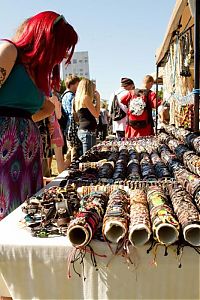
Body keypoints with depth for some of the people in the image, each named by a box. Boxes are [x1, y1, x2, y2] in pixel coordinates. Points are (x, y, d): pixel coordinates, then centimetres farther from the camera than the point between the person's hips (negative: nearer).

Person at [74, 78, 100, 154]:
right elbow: (96, 114, -9)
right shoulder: (86, 97, -9)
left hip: (81, 130, 10)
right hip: (88, 131, -10)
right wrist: (98, 99, 0)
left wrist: (95, 100, 16)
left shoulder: (78, 98, 17)